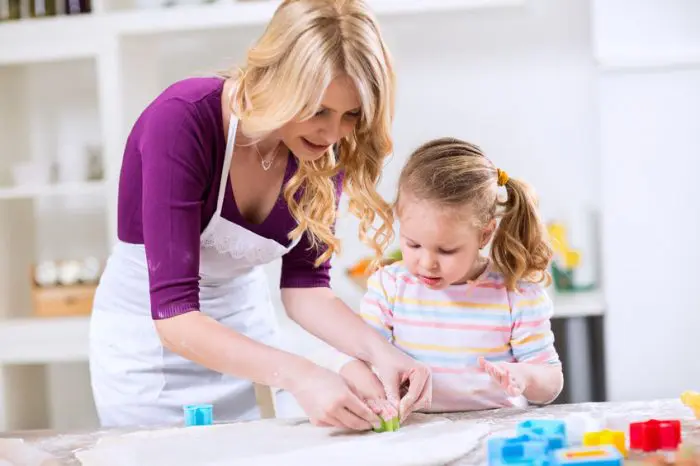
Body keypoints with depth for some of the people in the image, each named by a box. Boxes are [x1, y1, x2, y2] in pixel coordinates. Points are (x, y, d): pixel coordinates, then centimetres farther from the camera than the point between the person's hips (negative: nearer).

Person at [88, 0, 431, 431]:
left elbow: (303, 285, -7)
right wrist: (298, 375, -45)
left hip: (245, 331, 4)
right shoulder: (181, 121, -30)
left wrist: (379, 350, -24)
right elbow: (173, 316, -34)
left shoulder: (326, 150, -15)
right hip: (150, 333, -4)